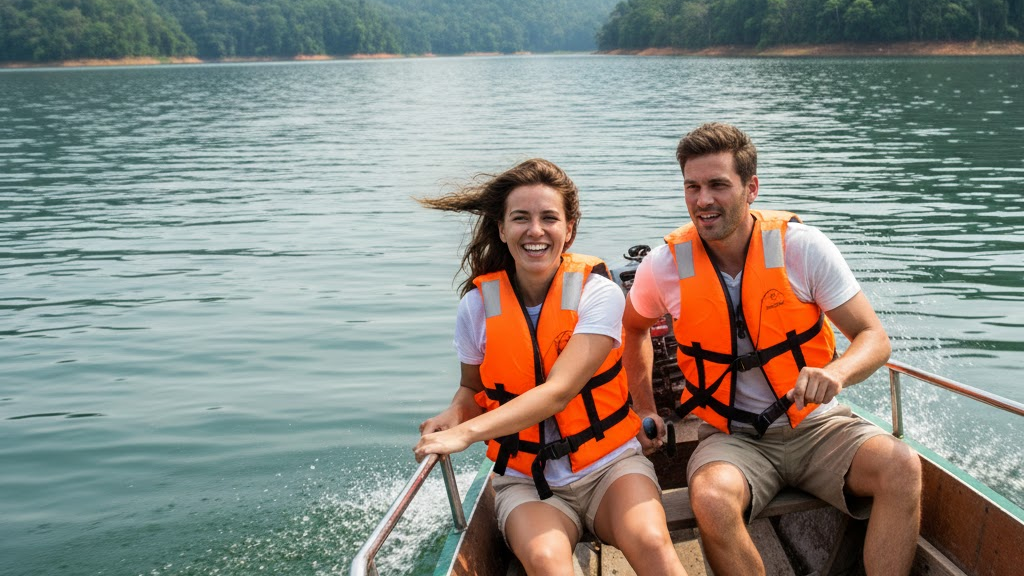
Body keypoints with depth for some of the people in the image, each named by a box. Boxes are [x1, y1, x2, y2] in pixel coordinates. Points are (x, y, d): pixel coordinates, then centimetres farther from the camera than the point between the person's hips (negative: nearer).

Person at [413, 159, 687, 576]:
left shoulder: (597, 293, -11)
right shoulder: (478, 305, -3)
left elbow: (557, 392, -22)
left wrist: (467, 433, -32)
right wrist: (454, 415, -10)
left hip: (609, 466, -1)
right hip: (527, 481, 1)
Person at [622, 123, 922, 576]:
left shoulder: (804, 247, -9)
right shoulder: (665, 266, -5)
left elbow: (874, 338, -6)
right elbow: (633, 329, 18)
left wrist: (837, 373, -29)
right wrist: (645, 411, 15)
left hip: (816, 425, 1)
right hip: (732, 436, 0)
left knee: (901, 468, -28)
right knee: (711, 500, -34)